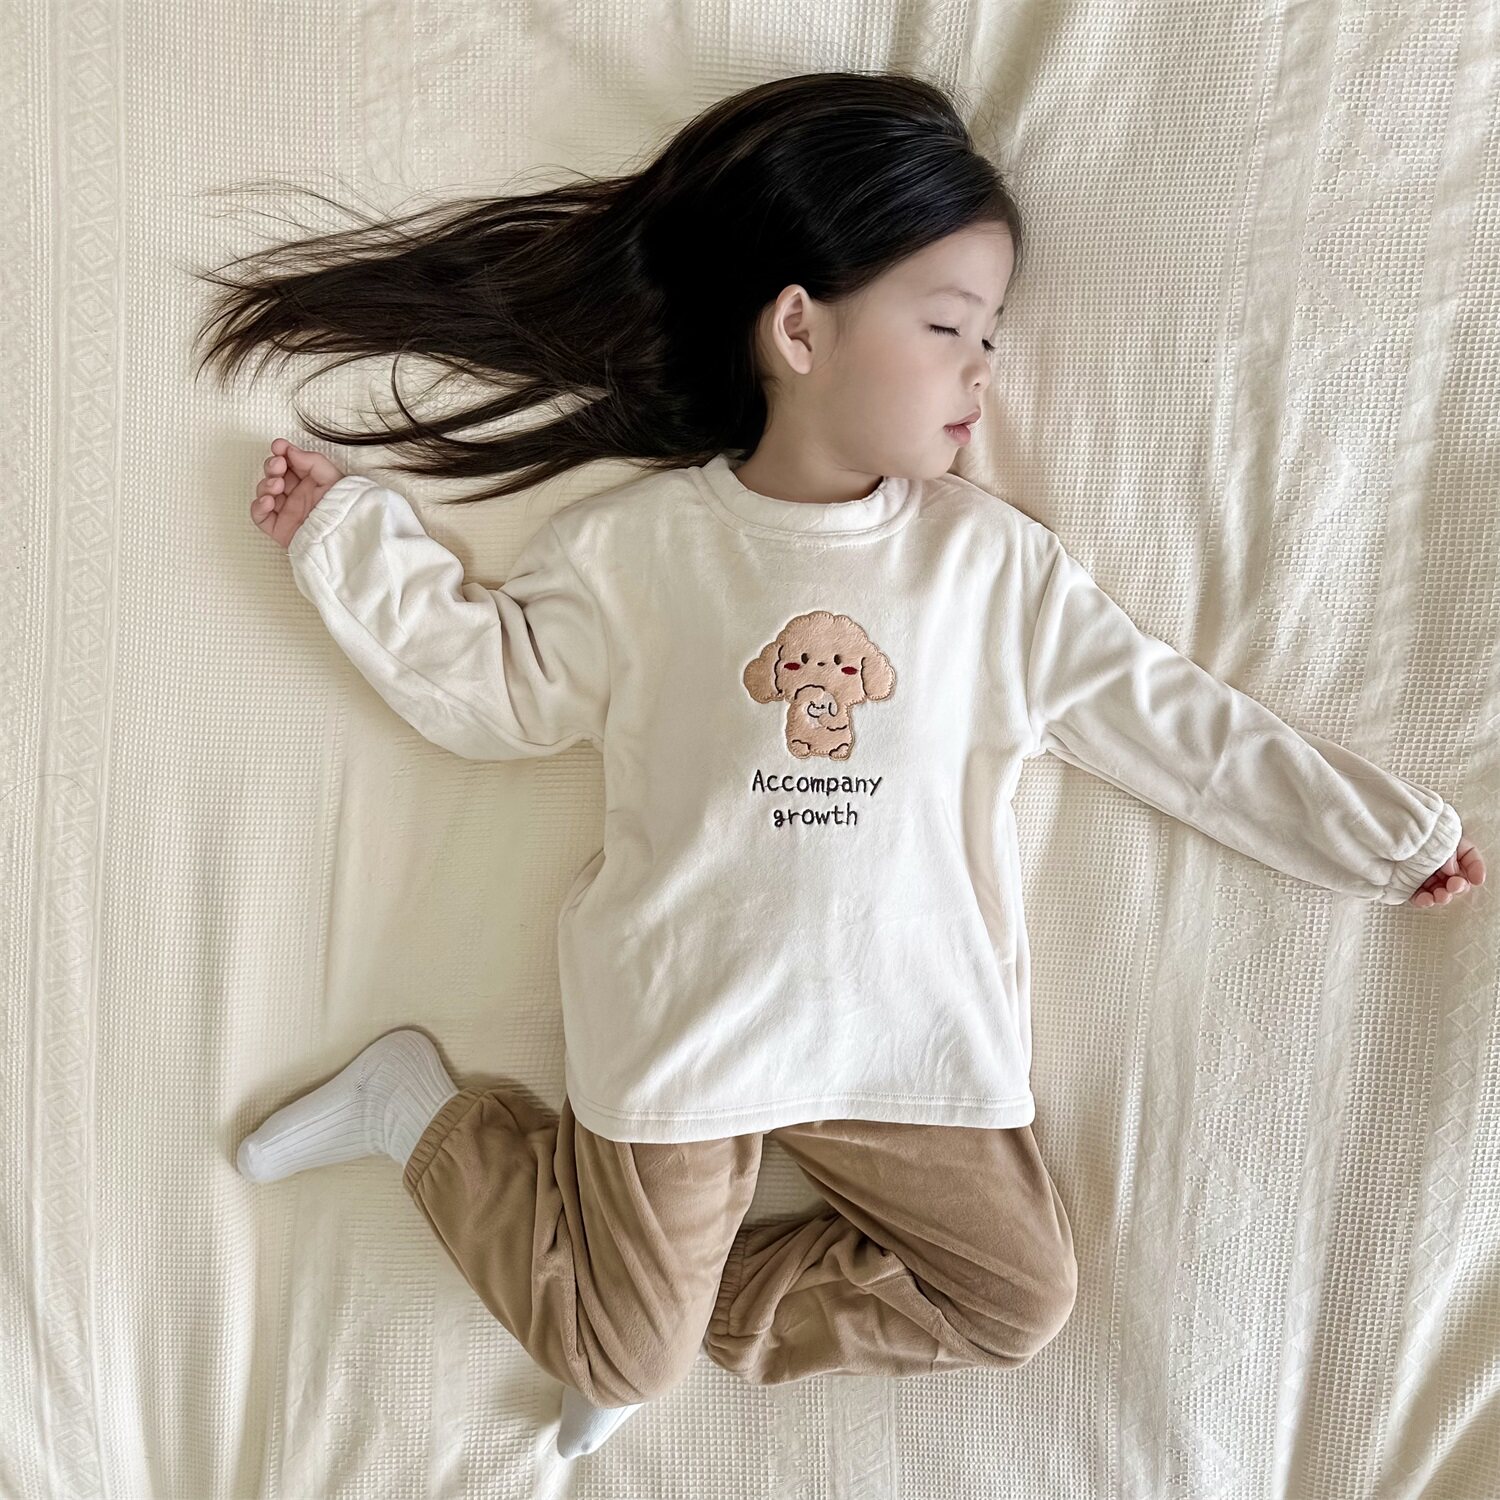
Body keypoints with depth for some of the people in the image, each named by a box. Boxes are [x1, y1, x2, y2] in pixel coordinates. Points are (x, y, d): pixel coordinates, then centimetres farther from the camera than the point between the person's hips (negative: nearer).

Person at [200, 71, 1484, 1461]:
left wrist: (1390, 828, 6)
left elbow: (1172, 722, 3)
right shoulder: (633, 543, -6)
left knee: (1019, 1293, 7)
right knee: (623, 1361, 8)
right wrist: (349, 534, 2)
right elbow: (492, 684, 4)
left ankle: (713, 1310, 21)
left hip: (906, 1034, 4)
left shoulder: (995, 562, -2)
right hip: (684, 1023, -3)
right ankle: (419, 1108, 26)